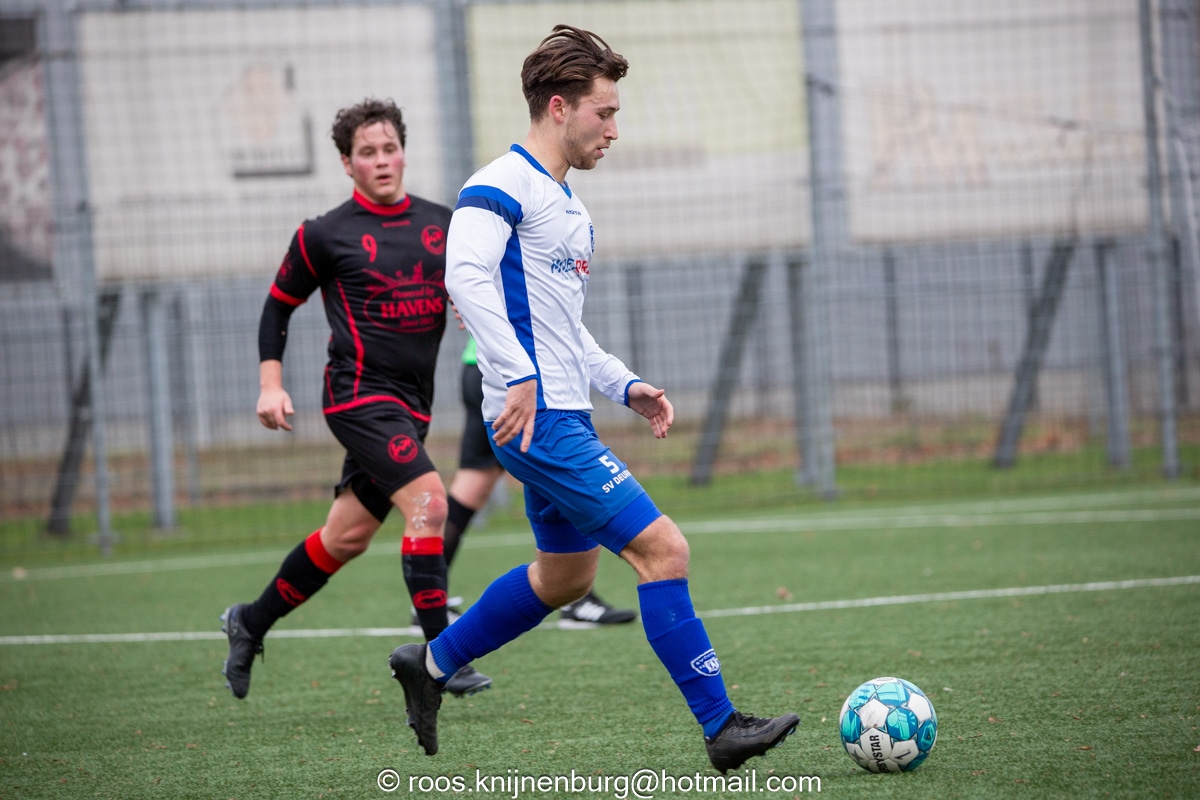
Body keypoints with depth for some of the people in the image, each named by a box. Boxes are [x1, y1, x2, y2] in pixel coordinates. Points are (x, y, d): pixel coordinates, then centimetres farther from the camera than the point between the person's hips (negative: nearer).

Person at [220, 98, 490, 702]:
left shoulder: (442, 225, 9)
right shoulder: (325, 236, -2)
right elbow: (278, 306, 8)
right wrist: (271, 385, -2)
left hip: (411, 405, 6)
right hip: (359, 395, -6)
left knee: (347, 536, 11)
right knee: (427, 499, -24)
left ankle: (250, 623, 32)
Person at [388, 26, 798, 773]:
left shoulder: (567, 204, 19)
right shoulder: (502, 186, -12)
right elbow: (466, 274, -29)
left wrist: (624, 386, 18)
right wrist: (517, 376, -35)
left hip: (562, 414, 11)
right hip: (538, 420, -11)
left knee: (566, 576, 22)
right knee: (662, 547, -13)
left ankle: (430, 665, 35)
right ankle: (721, 726, -9)